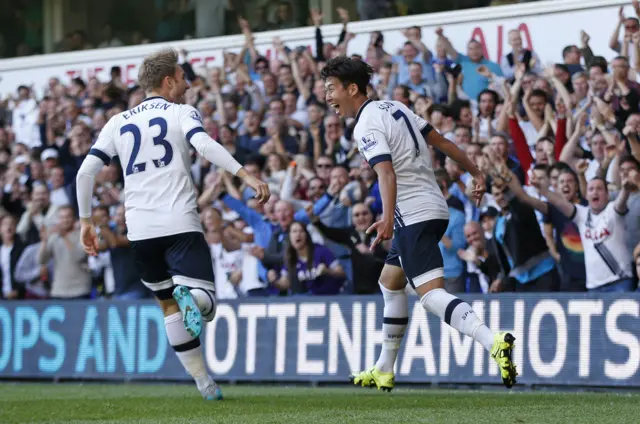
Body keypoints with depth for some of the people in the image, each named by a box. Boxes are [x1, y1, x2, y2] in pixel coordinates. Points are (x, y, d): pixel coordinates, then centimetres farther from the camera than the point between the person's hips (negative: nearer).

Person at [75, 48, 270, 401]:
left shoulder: (118, 123, 17)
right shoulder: (182, 113, 6)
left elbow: (86, 172, 10)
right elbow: (204, 144, -16)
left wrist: (85, 220, 18)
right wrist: (246, 175, -22)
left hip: (140, 230, 4)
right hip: (181, 225, -4)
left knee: (169, 306, 18)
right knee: (205, 303, -4)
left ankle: (203, 382, 14)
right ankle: (188, 295, -40)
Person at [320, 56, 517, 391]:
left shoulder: (366, 127, -14)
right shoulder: (393, 107, 13)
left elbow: (387, 173, -29)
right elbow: (441, 141, 16)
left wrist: (387, 218, -41)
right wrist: (475, 173, 23)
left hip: (413, 215, -10)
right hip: (434, 208, 10)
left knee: (431, 293, -20)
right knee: (390, 282, 22)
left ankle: (493, 342, -40)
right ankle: (384, 371, 28)